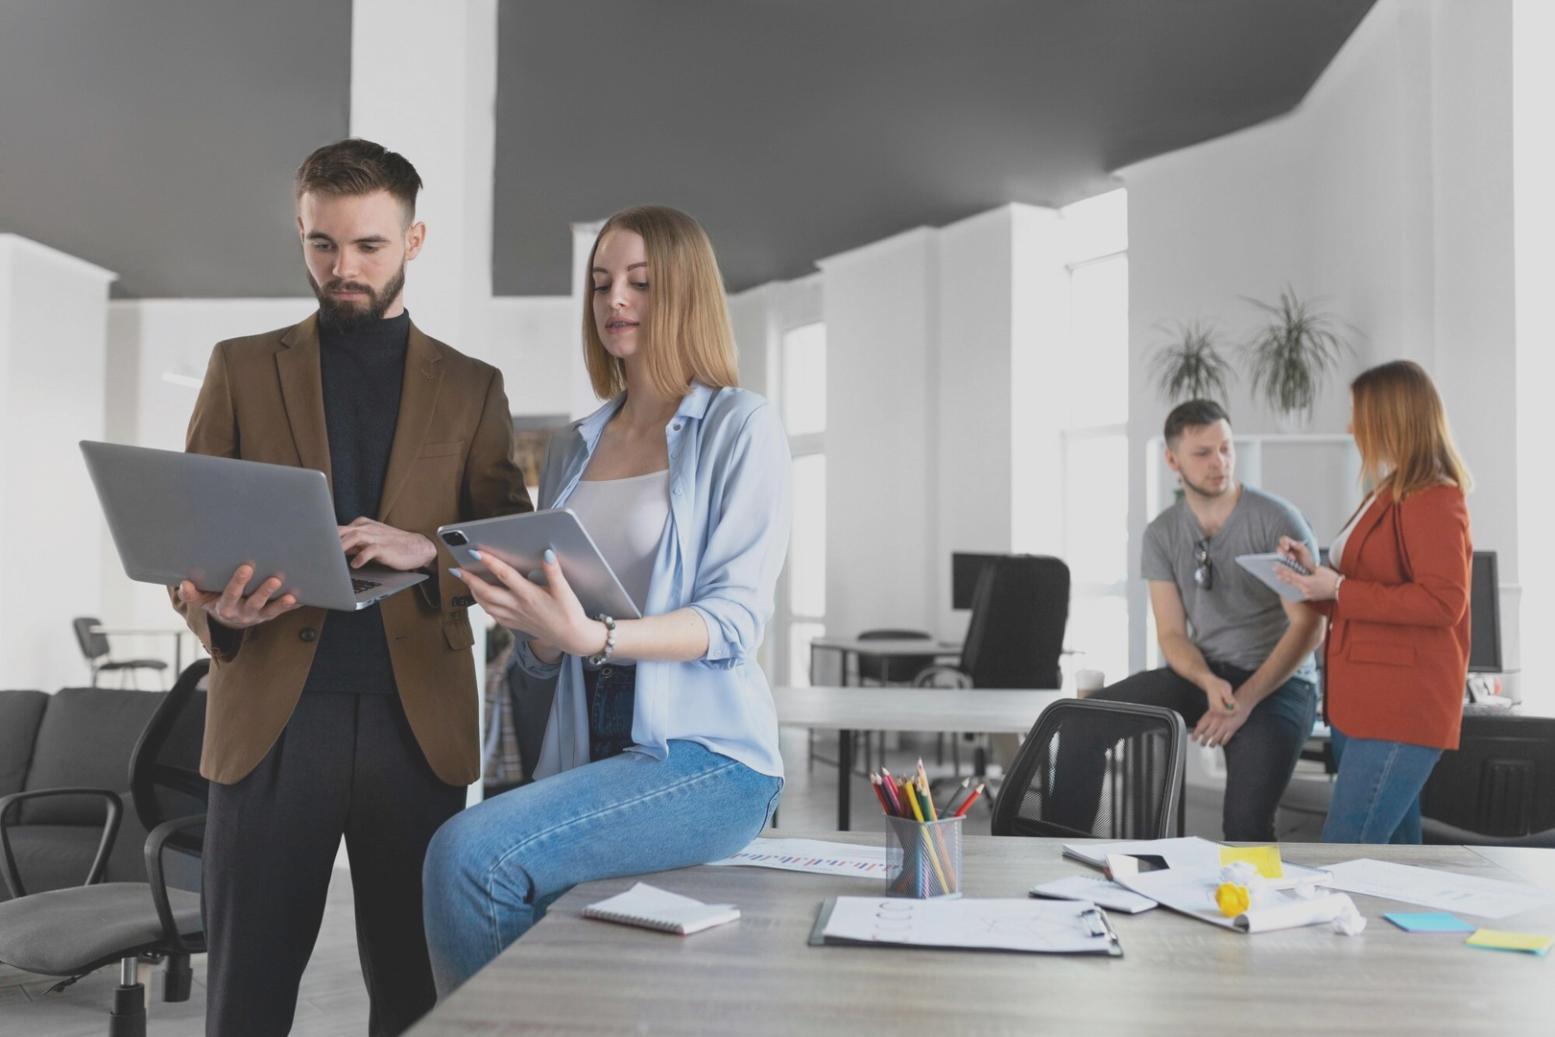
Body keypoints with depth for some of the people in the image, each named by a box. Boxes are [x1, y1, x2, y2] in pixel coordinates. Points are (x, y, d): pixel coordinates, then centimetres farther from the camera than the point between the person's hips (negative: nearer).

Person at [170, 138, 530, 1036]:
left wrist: (426, 548, -14)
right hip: (274, 714, 0)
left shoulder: (471, 388, 11)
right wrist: (214, 605, -13)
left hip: (418, 718, 0)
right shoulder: (243, 367, 11)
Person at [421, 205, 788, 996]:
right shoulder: (572, 450, 17)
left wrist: (595, 636, -26)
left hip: (706, 757, -5)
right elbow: (541, 660, 17)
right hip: (586, 752, 5)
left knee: (466, 855, -24)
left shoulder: (741, 427, 0)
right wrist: (541, 631, -8)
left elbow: (734, 620, -11)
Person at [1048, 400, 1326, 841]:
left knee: (1245, 821, -27)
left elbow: (1309, 626, -14)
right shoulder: (1162, 533, 2)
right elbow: (1171, 635, 0)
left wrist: (1247, 699, -22)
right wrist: (1209, 682, -21)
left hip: (1278, 681, -4)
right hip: (1201, 674, 5)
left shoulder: (1277, 519, -11)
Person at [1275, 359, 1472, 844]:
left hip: (1400, 710, -10)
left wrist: (1339, 590, -20)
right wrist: (1316, 573, 10)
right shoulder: (1390, 495, 19)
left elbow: (1442, 602, -22)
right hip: (1366, 704, 10)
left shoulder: (1432, 498, -12)